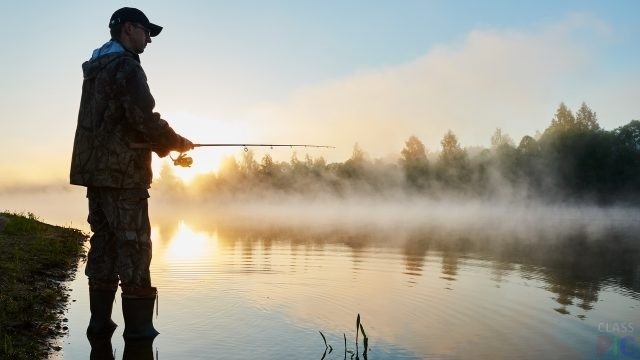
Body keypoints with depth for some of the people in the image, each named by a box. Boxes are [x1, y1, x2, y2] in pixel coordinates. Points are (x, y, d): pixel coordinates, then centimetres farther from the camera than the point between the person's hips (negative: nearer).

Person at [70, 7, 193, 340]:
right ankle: (138, 327, 0)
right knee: (133, 248, -5)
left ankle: (100, 321, 14)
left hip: (96, 171, 9)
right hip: (122, 174, -9)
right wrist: (178, 143, -2)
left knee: (104, 244, 10)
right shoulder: (126, 66, -9)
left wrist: (162, 145, 16)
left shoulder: (95, 69, 20)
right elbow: (145, 119, -19)